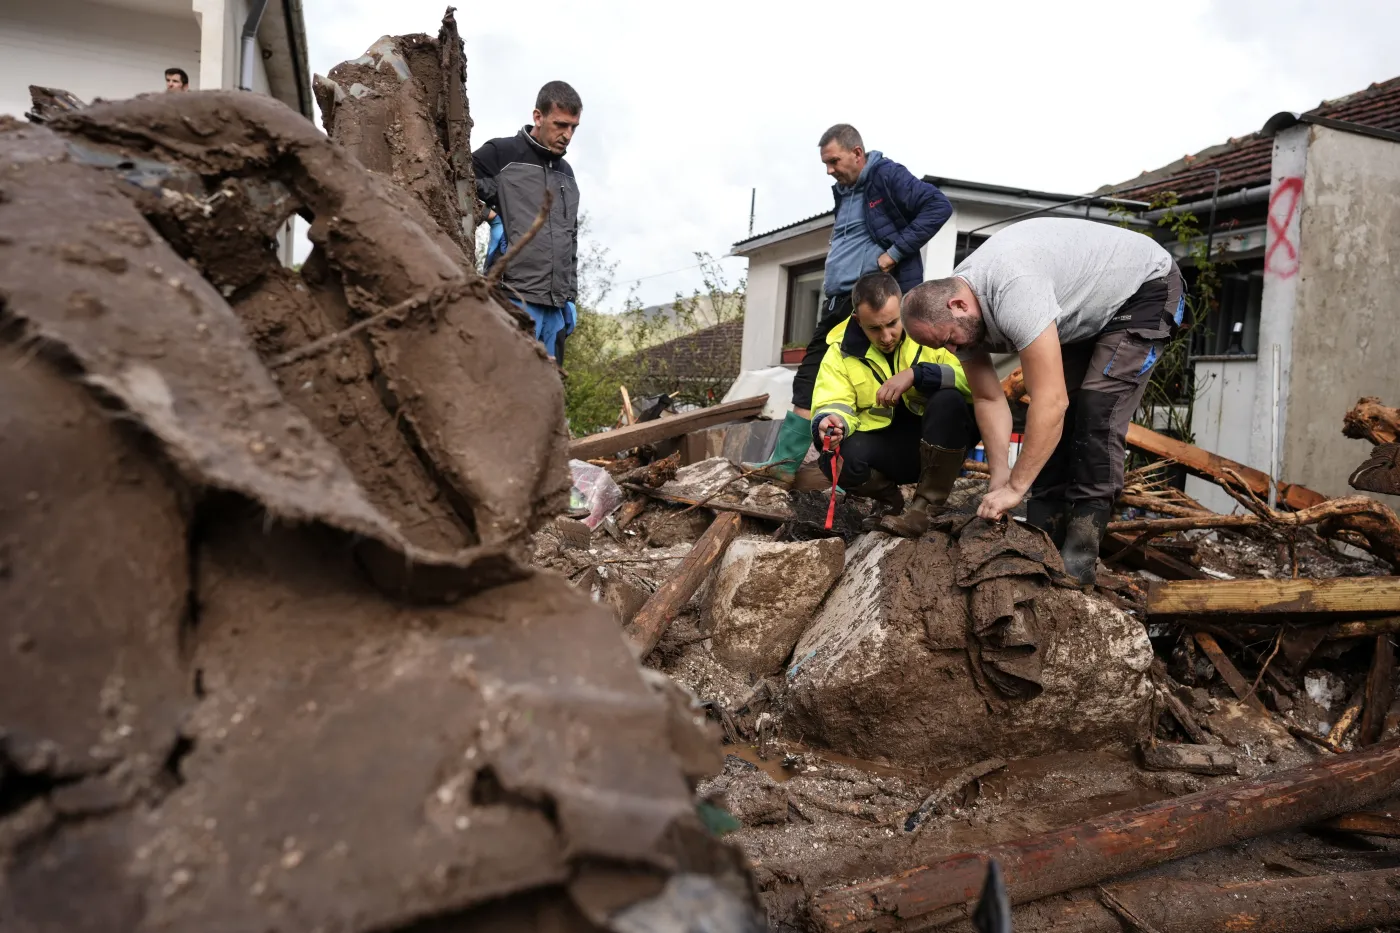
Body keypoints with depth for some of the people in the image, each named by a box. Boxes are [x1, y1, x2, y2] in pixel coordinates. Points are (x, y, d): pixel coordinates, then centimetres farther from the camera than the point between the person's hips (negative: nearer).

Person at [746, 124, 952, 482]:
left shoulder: (888, 176, -7)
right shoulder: (844, 191, 19)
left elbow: (938, 206, -16)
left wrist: (896, 252, -18)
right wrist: (830, 291, 18)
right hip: (839, 302, 9)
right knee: (811, 377, 7)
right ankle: (785, 461, 11)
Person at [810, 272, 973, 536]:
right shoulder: (842, 349, -6)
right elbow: (833, 405, -13)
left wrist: (916, 374, -35)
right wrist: (832, 422, -38)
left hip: (939, 440, -1)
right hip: (885, 446, 1)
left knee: (948, 399, -32)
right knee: (836, 459, -29)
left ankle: (925, 504, -19)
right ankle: (895, 502, 2)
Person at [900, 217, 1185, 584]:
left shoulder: (1012, 292, -42)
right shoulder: (957, 312, -13)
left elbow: (1051, 402, -41)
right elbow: (989, 399, -6)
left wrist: (1014, 487, -35)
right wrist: (1000, 479, -12)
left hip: (1145, 288, -8)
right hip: (1087, 309, 8)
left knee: (1095, 412, -20)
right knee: (1053, 422, 0)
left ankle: (1078, 558, -16)